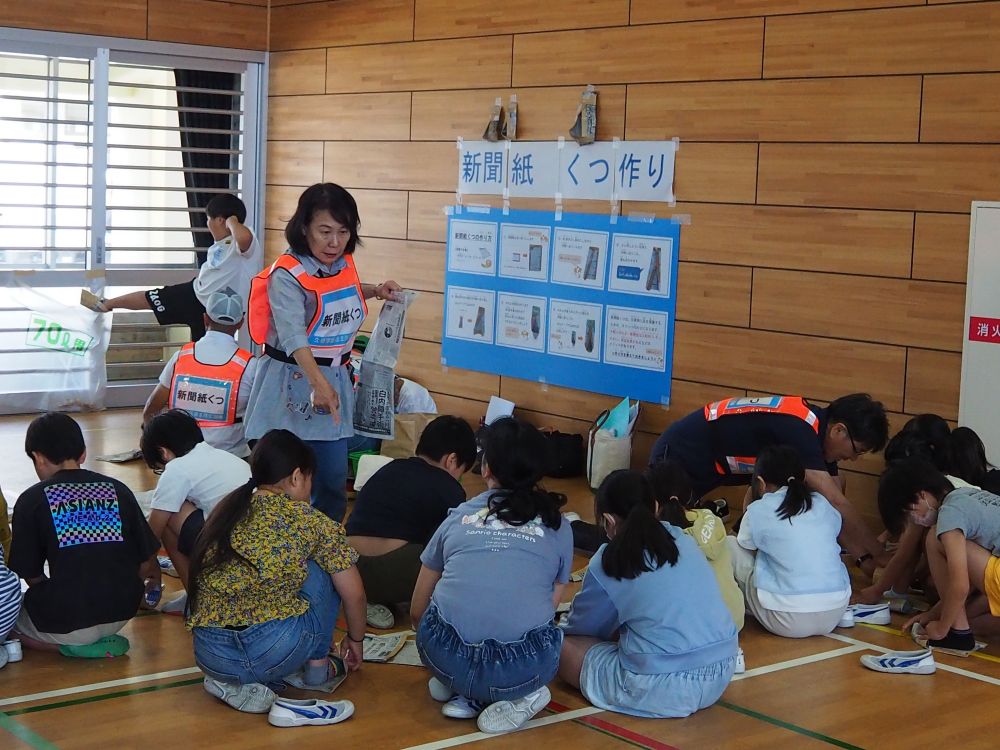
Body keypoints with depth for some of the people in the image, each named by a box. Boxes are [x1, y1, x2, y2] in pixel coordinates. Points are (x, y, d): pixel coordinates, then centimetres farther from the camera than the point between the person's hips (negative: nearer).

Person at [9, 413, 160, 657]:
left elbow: (31, 574, -3)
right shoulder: (118, 489, 2)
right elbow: (147, 561, 5)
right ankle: (101, 640, 8)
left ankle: (74, 645, 1)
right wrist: (153, 580, 28)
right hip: (122, 614, 5)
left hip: (65, 623, -5)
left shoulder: (32, 500, -6)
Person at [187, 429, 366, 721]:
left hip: (209, 657, 4)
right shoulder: (309, 520, 3)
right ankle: (317, 667, 23)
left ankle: (235, 684, 13)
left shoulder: (225, 511, 16)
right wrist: (355, 639, 32)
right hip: (275, 651, -4)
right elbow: (354, 595, 11)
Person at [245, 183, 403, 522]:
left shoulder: (344, 263, 4)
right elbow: (294, 336, -34)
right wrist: (318, 383, -47)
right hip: (292, 385, -6)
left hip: (334, 381, 6)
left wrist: (374, 290, 17)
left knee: (334, 483, 8)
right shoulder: (287, 275, -18)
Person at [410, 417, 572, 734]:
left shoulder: (459, 516, 17)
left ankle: (459, 689, 12)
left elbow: (417, 611, 25)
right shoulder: (558, 528, 14)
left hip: (445, 659, 2)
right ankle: (517, 696, 5)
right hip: (521, 670, -2)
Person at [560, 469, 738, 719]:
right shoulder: (683, 540, 8)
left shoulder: (608, 563, -7)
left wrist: (561, 630, 31)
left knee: (561, 646, 6)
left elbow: (583, 627, 8)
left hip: (663, 689, -6)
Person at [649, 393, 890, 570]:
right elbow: (837, 504, -34)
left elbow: (831, 509, 0)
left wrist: (863, 557, -7)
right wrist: (881, 557, -27)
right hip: (677, 455, -9)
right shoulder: (797, 429, -32)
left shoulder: (818, 426, -3)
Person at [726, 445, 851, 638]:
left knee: (729, 545, 11)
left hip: (790, 623, -5)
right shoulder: (821, 503, 8)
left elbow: (746, 545, 17)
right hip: (835, 615, 5)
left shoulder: (758, 511, -2)